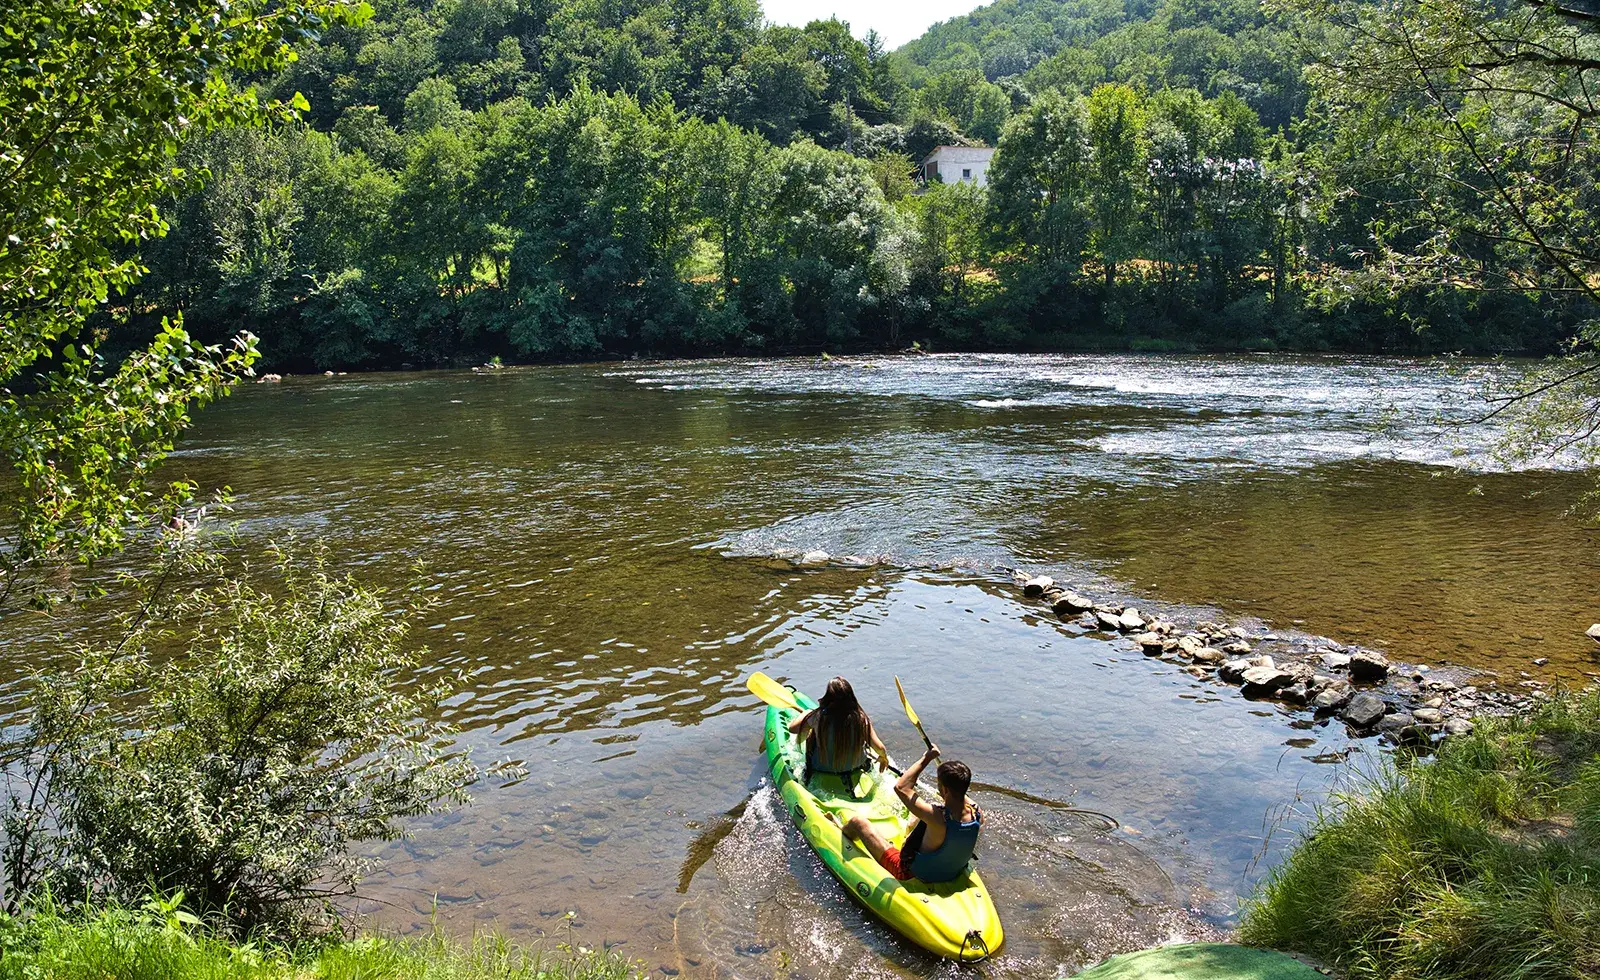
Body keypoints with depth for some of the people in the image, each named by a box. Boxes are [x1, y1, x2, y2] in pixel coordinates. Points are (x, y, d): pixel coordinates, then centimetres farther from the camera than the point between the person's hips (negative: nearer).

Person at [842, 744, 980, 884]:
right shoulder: (978, 815, -23)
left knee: (857, 821, 5)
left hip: (909, 873, -6)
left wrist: (926, 758, -24)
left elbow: (901, 787, -27)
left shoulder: (937, 818, -38)